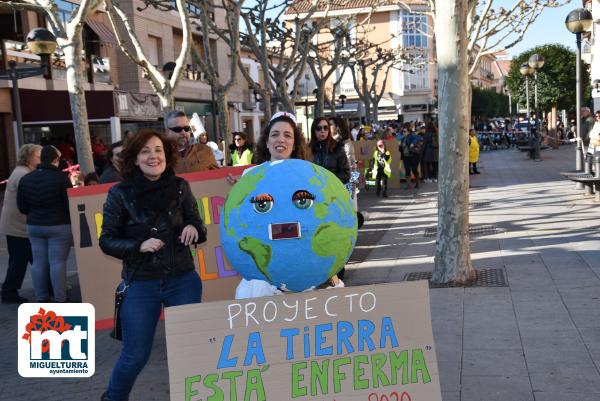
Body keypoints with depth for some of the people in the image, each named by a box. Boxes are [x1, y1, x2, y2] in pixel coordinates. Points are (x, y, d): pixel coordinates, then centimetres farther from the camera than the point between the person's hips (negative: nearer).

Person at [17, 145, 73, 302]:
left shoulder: (26, 179, 5)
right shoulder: (61, 177, -14)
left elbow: (22, 207, 9)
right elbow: (70, 204, -13)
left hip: (34, 226, 5)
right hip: (59, 226, -5)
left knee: (38, 262, 10)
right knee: (58, 262, -2)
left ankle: (41, 298, 16)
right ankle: (60, 300, 1)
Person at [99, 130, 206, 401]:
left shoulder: (180, 187, -3)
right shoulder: (120, 193, -8)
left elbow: (198, 229, 5)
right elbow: (106, 241, -4)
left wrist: (193, 229, -18)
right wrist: (139, 245, -20)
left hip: (182, 280, 2)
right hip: (140, 284, -2)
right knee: (135, 355, 6)